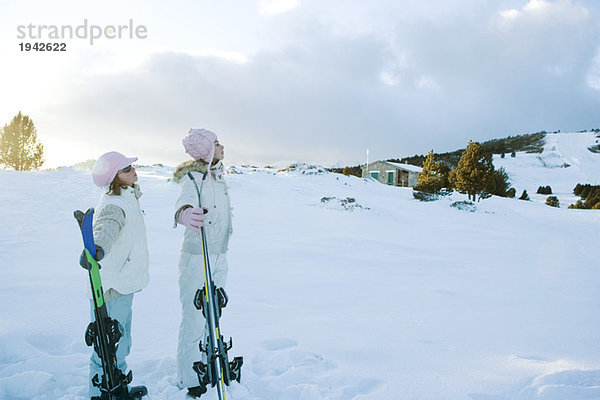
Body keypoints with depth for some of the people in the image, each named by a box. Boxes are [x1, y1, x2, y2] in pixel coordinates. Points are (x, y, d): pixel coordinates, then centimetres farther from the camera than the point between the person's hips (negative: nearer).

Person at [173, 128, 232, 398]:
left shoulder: (217, 175, 10)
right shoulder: (193, 177, -15)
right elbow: (186, 200, -38)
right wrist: (186, 213, -62)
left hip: (219, 257, 8)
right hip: (196, 257, -8)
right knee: (194, 320, -3)